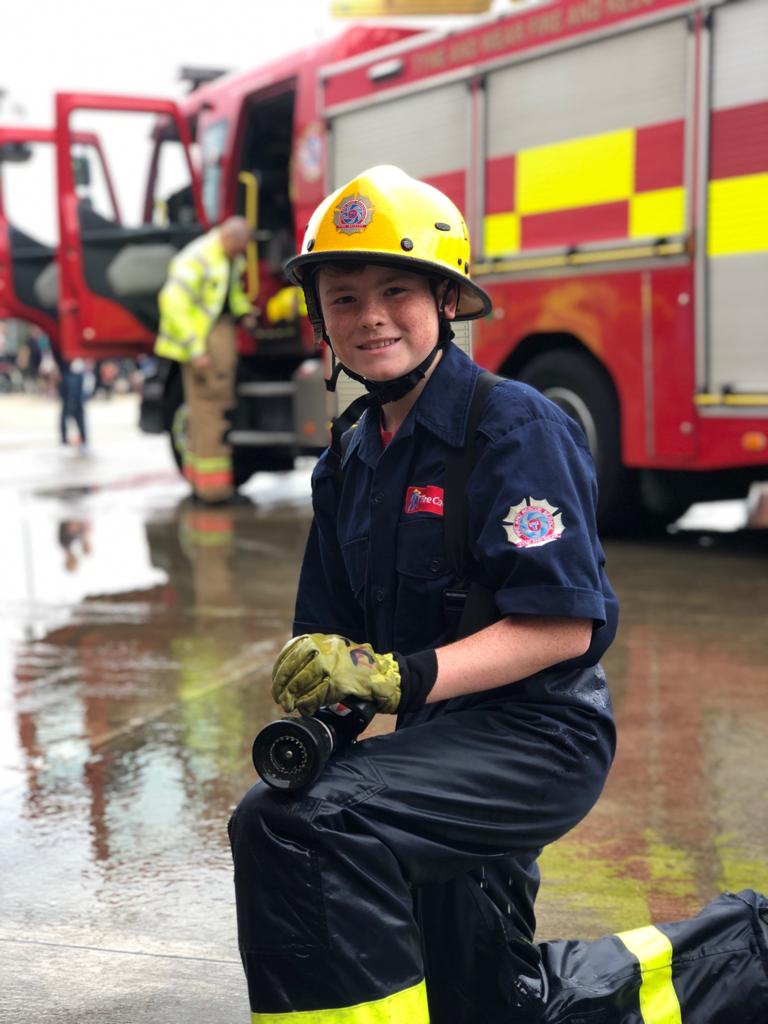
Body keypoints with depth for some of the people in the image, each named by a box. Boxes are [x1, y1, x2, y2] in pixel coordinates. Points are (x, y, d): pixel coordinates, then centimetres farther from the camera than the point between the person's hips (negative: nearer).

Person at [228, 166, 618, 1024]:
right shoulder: (349, 464, 8)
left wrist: (395, 677, -32)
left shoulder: (515, 427, -15)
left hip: (538, 734, -9)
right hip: (443, 734, 9)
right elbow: (333, 638, 6)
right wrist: (309, 718, -16)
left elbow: (564, 624, -22)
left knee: (295, 823, -31)